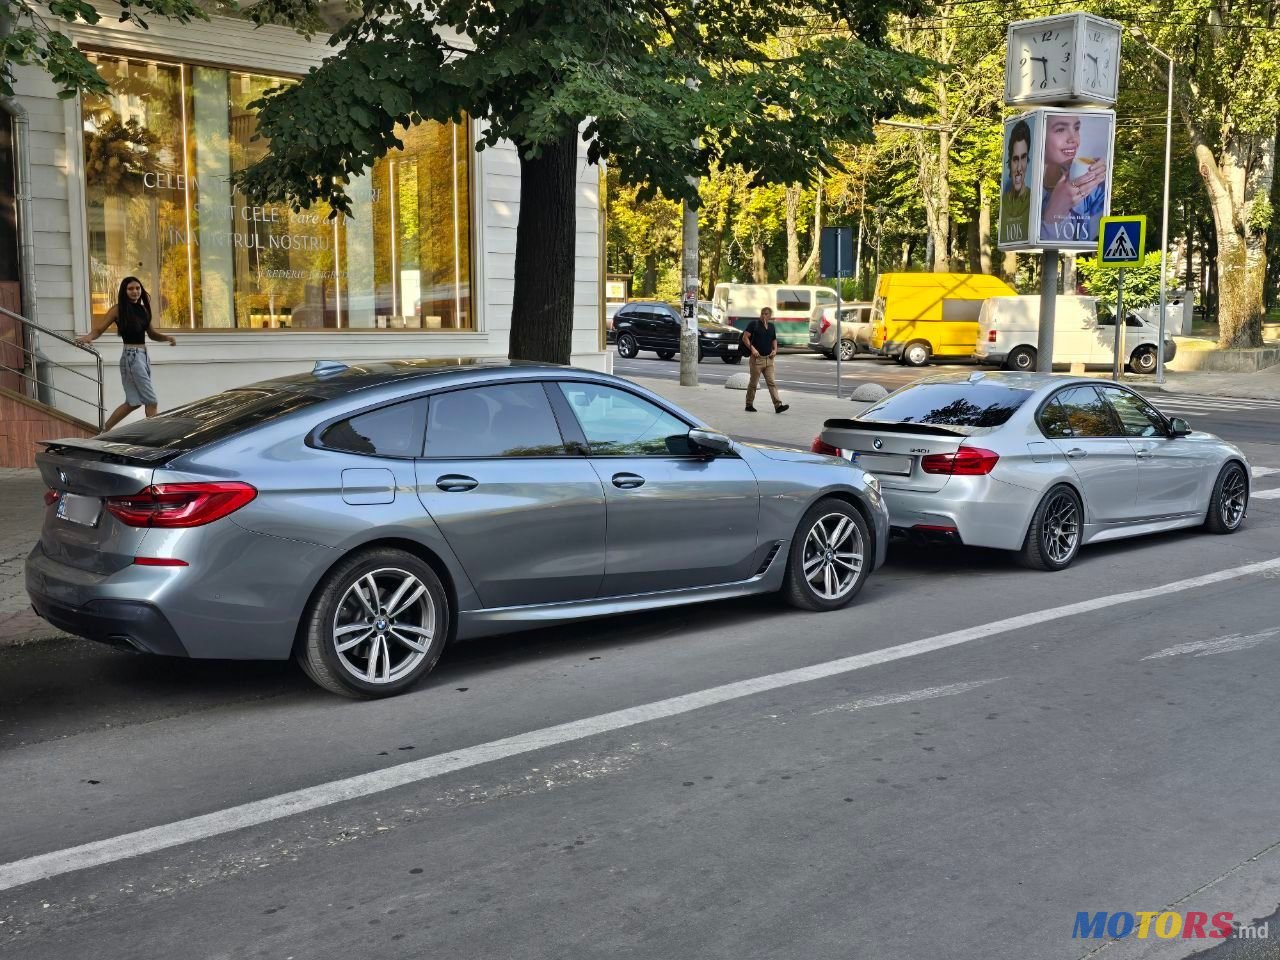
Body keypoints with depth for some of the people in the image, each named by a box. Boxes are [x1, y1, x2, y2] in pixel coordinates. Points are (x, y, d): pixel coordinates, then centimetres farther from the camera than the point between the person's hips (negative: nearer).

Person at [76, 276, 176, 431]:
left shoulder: (143, 309, 12)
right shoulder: (119, 309, -5)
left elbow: (151, 334, 23)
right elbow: (99, 330, -7)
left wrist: (166, 337, 4)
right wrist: (88, 337, -27)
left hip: (144, 356, 7)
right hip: (131, 356, -7)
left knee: (134, 402, 12)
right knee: (151, 402, -9)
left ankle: (104, 431, 21)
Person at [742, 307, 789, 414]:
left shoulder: (772, 327, 13)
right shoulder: (753, 324, -3)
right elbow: (745, 337, -7)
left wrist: (775, 350, 5)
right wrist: (752, 348, -18)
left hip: (769, 359, 5)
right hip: (757, 358, -4)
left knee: (772, 383, -2)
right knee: (753, 383, 2)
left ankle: (778, 405, -9)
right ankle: (749, 405, 14)